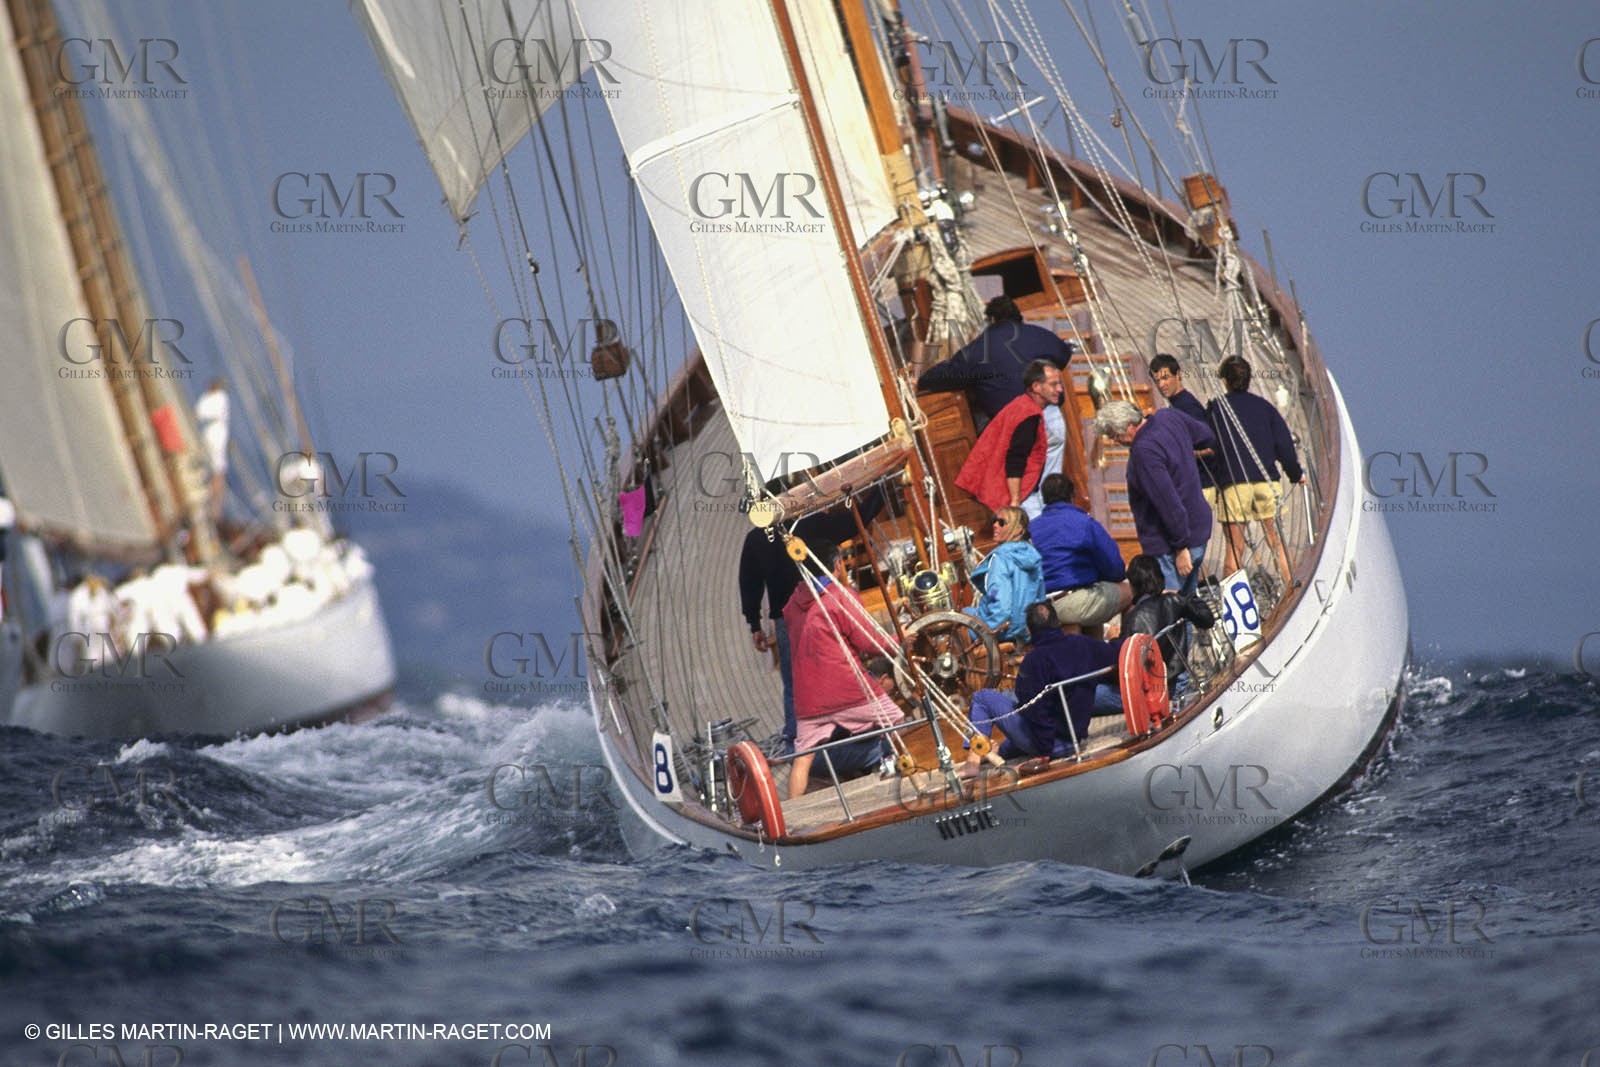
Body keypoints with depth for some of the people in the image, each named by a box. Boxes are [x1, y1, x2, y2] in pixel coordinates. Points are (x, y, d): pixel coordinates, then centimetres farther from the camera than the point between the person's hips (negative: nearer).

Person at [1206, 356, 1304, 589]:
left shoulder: (1216, 408, 2)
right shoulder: (1263, 405, 10)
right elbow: (1283, 441, 9)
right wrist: (1296, 473, 21)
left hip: (1233, 483, -2)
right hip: (1266, 481, 3)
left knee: (1235, 547, 2)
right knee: (1277, 542, 11)